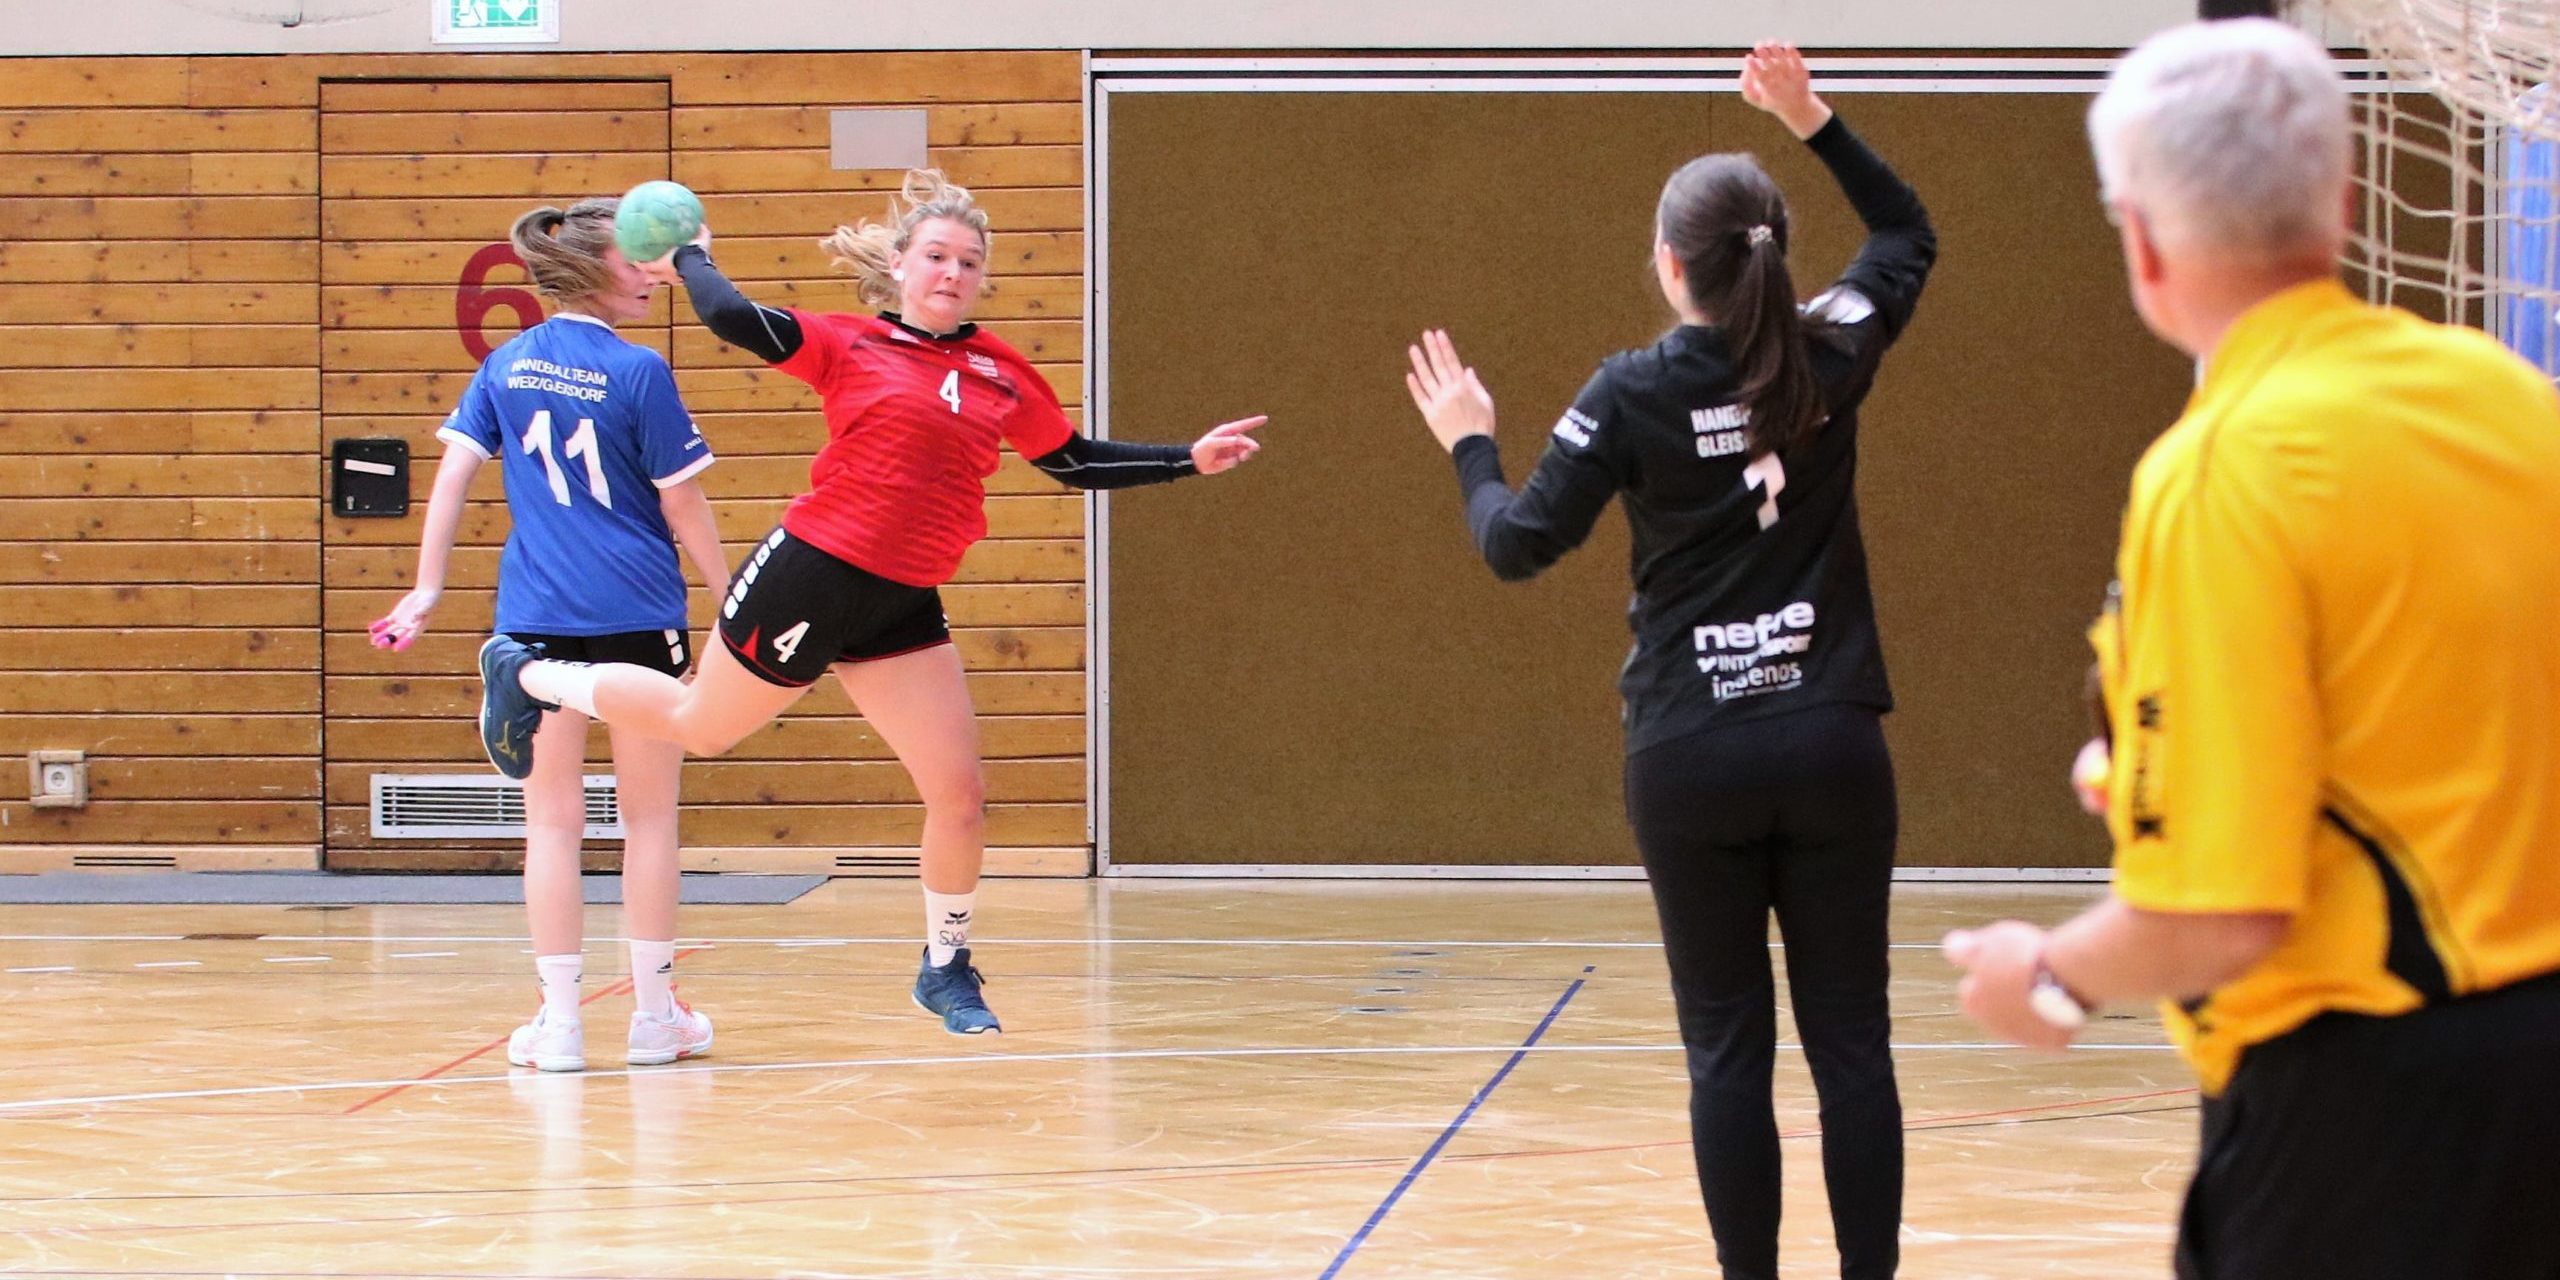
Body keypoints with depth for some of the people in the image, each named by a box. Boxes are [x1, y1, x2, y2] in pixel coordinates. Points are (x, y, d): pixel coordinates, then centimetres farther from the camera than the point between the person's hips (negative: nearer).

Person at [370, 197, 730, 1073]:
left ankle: (558, 1020, 5)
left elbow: (454, 472, 2)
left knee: (552, 820, 7)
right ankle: (654, 1014, 14)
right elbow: (684, 507, -4)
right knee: (649, 817, 8)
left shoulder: (506, 366, 5)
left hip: (534, 616, 3)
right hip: (637, 612, -3)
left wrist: (427, 590, 6)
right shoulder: (639, 373, -8)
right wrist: (730, 603, 7)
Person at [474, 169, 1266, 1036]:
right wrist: (692, 258, 2)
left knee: (960, 797, 0)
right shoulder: (851, 346, -5)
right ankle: (525, 676, 38)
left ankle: (945, 968, 22)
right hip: (812, 575, -4)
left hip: (903, 606, 4)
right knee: (699, 726, 13)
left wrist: (1190, 460, 8)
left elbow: (1080, 463, 14)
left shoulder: (1003, 377, 7)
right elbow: (732, 319, -16)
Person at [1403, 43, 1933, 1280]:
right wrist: (1815, 124, 20)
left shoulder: (1634, 393, -8)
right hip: (1832, 745, 2)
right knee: (1850, 1039, 4)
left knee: (1729, 1048, 4)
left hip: (1693, 760, -2)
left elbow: (1519, 544, -5)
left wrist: (1469, 445, 12)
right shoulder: (1826, 356, 0)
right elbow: (1908, 234, 19)